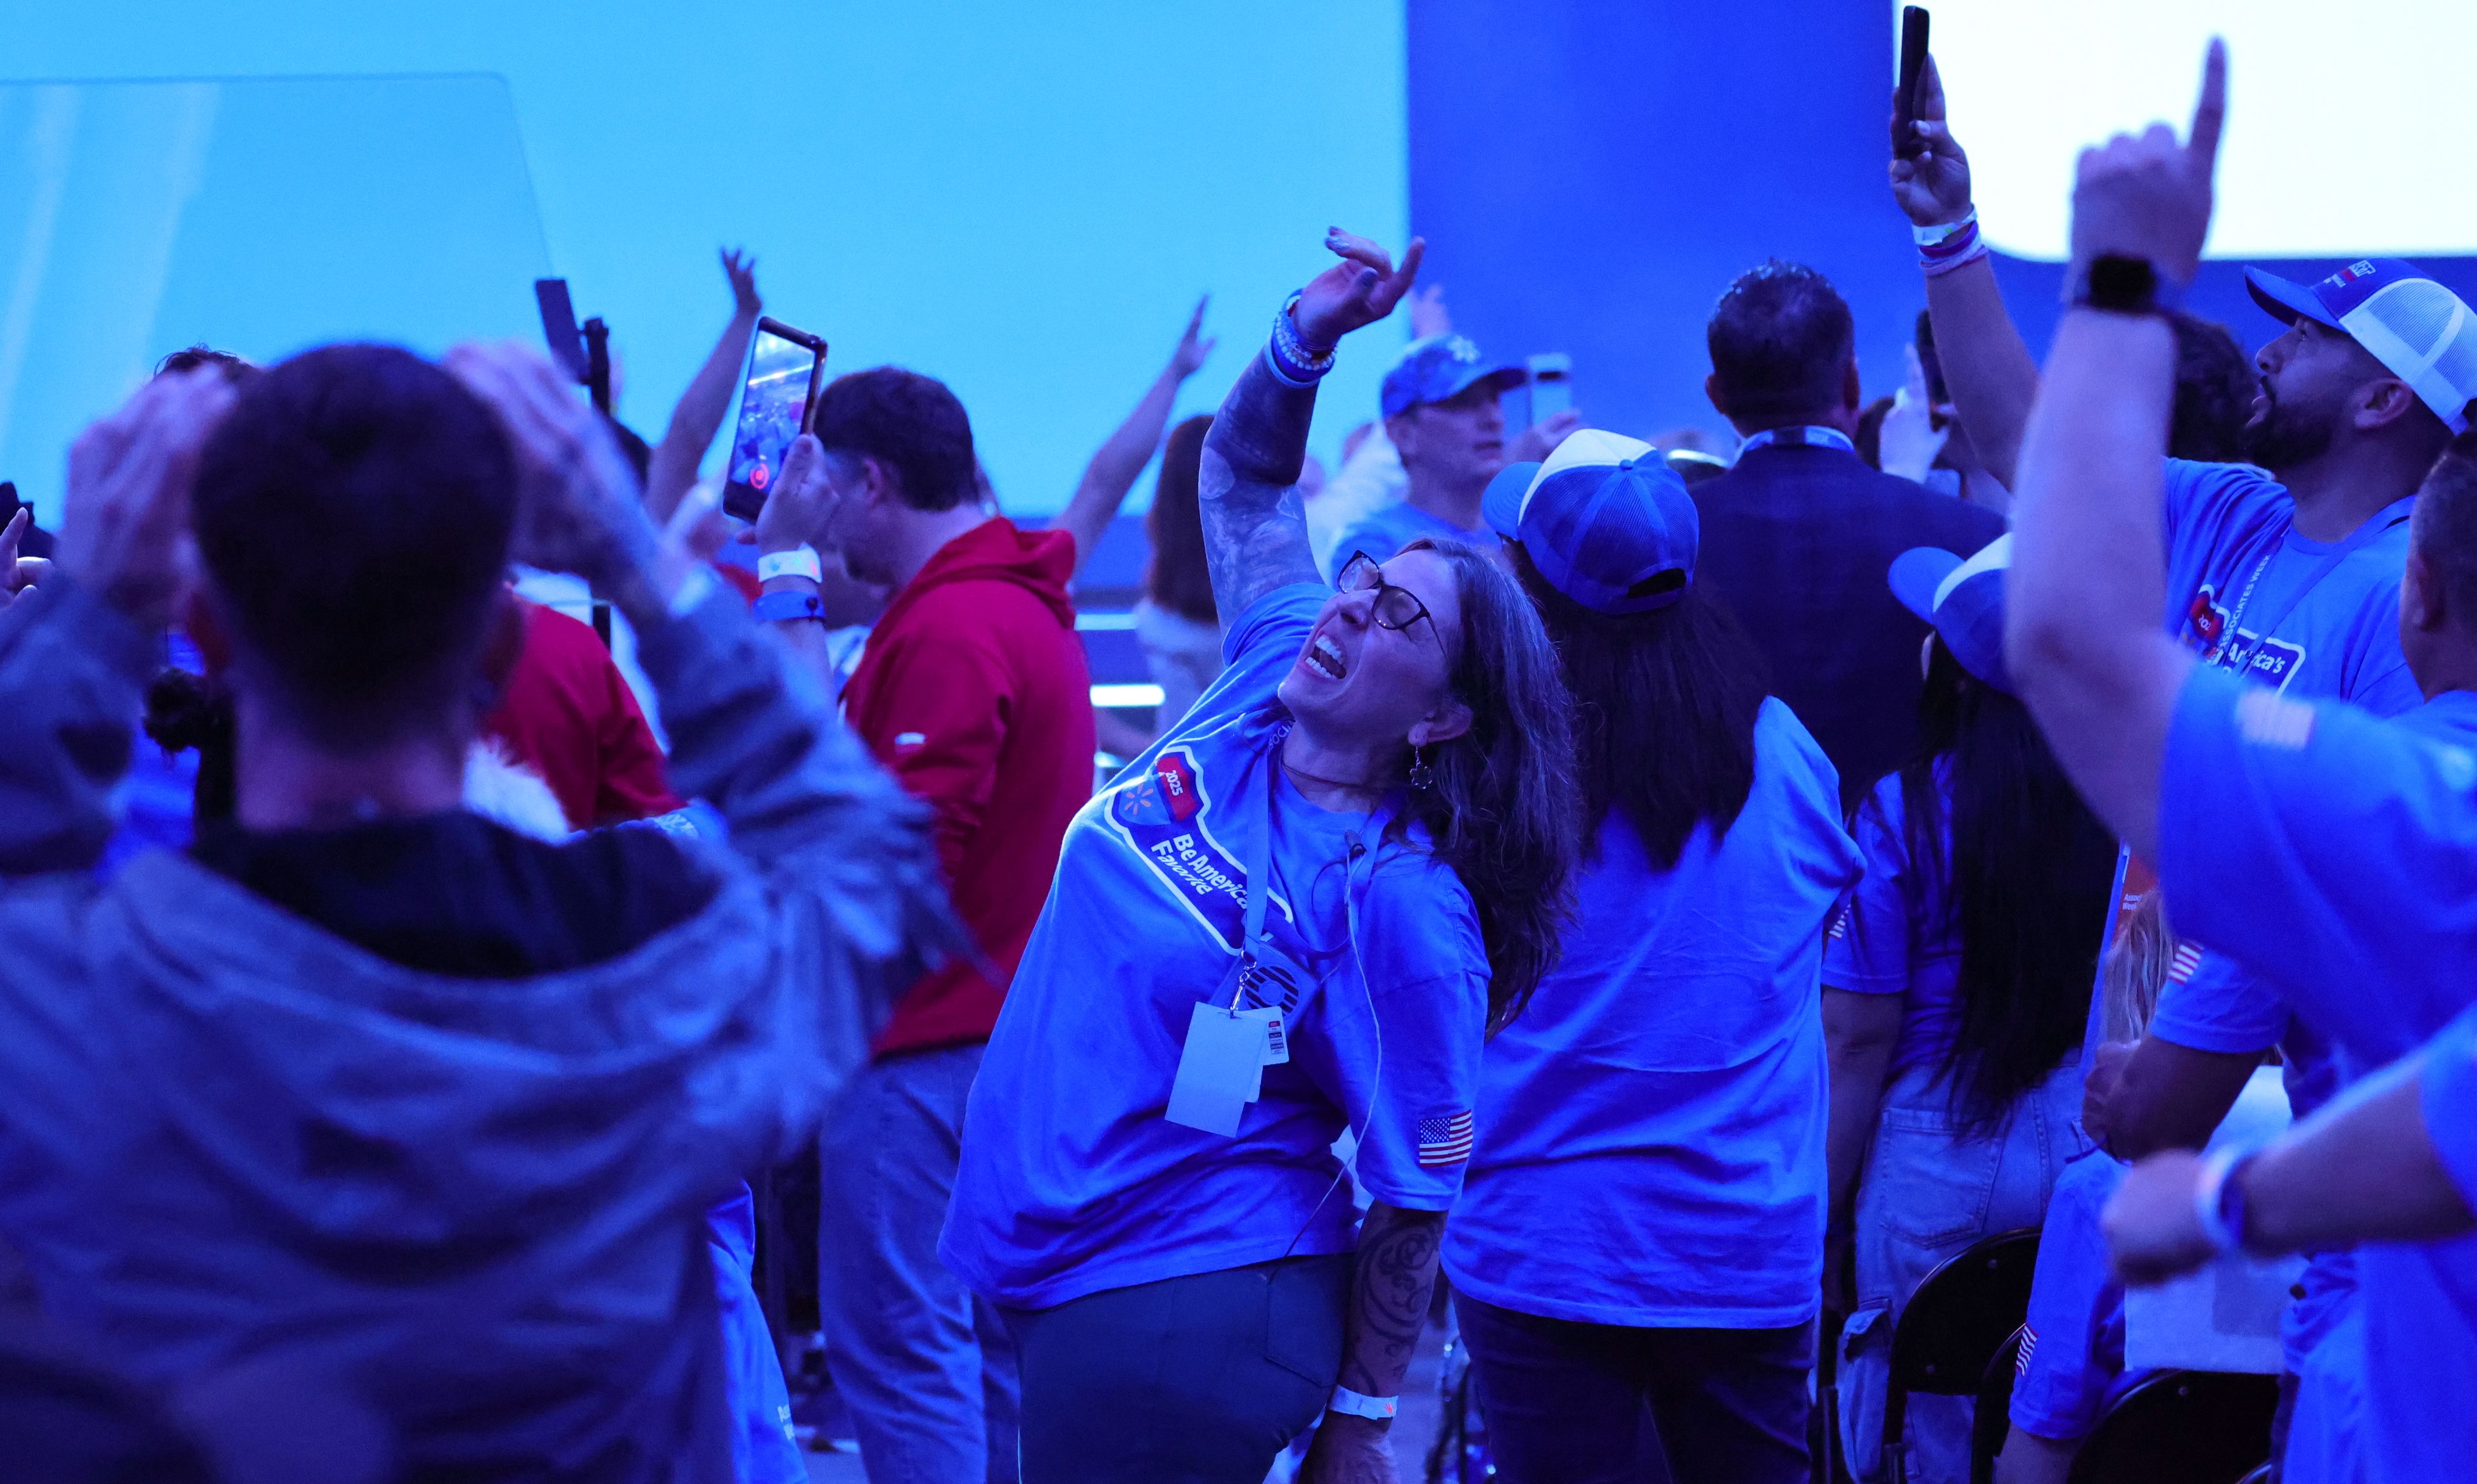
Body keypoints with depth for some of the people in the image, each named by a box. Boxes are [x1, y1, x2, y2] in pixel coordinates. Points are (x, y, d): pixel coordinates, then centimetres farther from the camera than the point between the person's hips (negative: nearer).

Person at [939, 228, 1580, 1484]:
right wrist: (1308, 336, -2)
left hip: (1187, 1322, -8)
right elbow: (1244, 476, 15)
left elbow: (1416, 1195, -14)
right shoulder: (1261, 686, 2)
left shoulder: (1404, 907, -18)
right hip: (1058, 1276, 8)